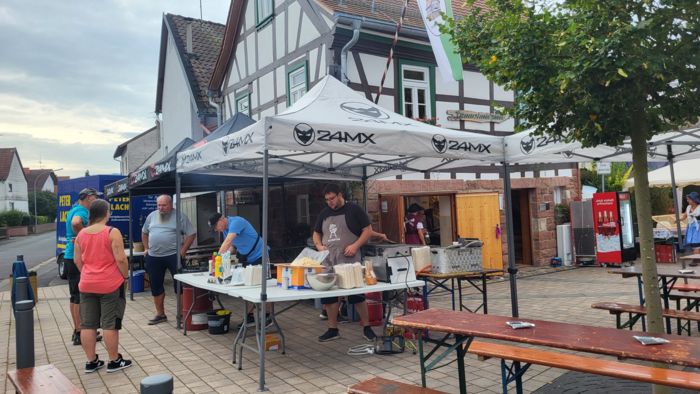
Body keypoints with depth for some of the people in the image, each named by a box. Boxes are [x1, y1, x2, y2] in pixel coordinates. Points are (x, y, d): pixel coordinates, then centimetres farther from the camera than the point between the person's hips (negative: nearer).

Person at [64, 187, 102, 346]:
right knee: (81, 297, -3)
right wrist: (82, 235, -21)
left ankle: (77, 330, 24)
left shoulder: (75, 209, 16)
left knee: (75, 296, 15)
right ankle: (80, 333, 3)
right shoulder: (81, 211, -16)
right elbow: (75, 223, -37)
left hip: (70, 258, 10)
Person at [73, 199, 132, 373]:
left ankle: (91, 361, 17)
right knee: (110, 324, 2)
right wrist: (125, 275, -3)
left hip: (87, 285, 5)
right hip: (110, 285, -5)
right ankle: (114, 361, 11)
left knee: (87, 324, 10)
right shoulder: (113, 233, -13)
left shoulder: (81, 234, 5)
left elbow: (77, 261, 11)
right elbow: (120, 259, -17)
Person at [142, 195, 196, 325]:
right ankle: (160, 314, 25)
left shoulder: (179, 217, -5)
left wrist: (183, 250, -10)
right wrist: (146, 248, 15)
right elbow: (144, 232, 24)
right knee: (156, 286, 12)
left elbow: (191, 233, -6)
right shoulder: (151, 216, 10)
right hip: (153, 257, 5)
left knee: (180, 285, -3)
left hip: (173, 256, -5)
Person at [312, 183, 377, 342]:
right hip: (328, 262, 5)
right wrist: (319, 246, 1)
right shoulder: (324, 213, 14)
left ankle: (366, 327, 14)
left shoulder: (354, 210, -1)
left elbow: (368, 230, -2)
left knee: (357, 295, -1)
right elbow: (316, 234, 22)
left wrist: (355, 245, -16)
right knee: (328, 296, 7)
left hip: (350, 261, -5)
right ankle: (333, 329, 20)